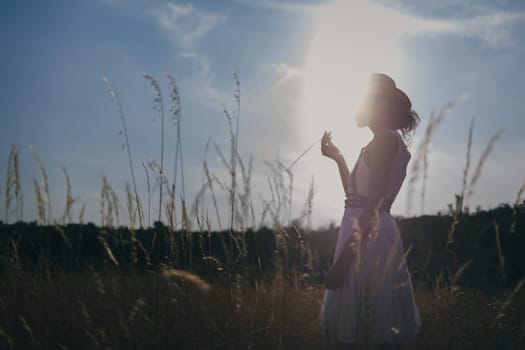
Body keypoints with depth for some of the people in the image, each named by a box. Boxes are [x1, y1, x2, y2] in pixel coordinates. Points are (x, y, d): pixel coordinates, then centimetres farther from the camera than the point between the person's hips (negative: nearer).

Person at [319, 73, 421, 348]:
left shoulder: (385, 139, -9)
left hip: (368, 236, -10)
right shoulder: (389, 141, 20)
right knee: (377, 328, 12)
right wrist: (338, 158, 24)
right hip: (372, 234, 10)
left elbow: (373, 202, -19)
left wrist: (346, 253, -21)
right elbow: (356, 195, 26)